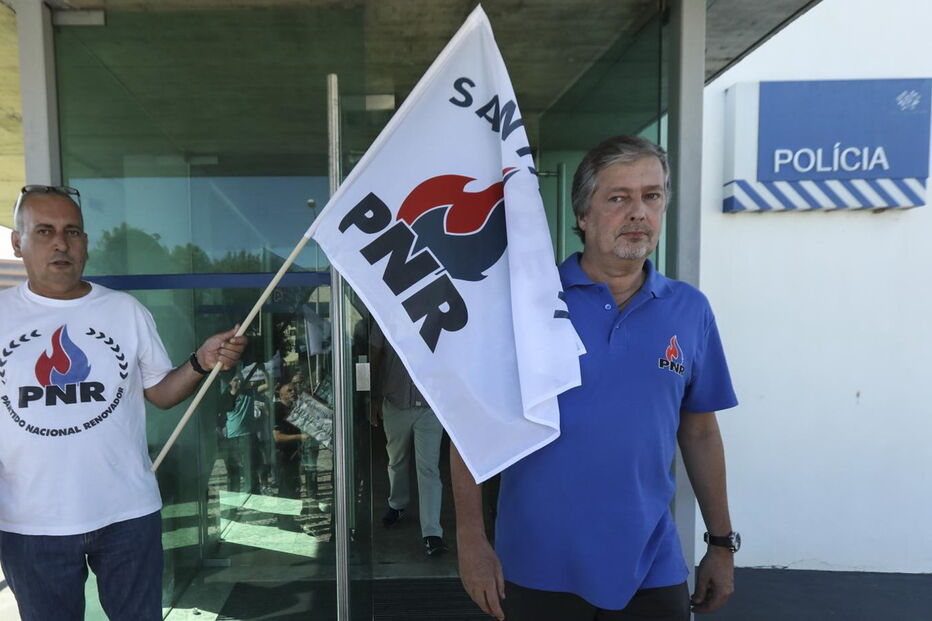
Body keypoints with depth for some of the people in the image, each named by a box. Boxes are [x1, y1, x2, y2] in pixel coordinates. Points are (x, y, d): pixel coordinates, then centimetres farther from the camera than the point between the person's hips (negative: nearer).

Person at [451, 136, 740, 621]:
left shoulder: (690, 310, 0)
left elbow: (699, 432, 8)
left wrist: (722, 542, 10)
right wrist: (471, 539, -11)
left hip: (650, 571, 3)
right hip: (539, 569, -2)